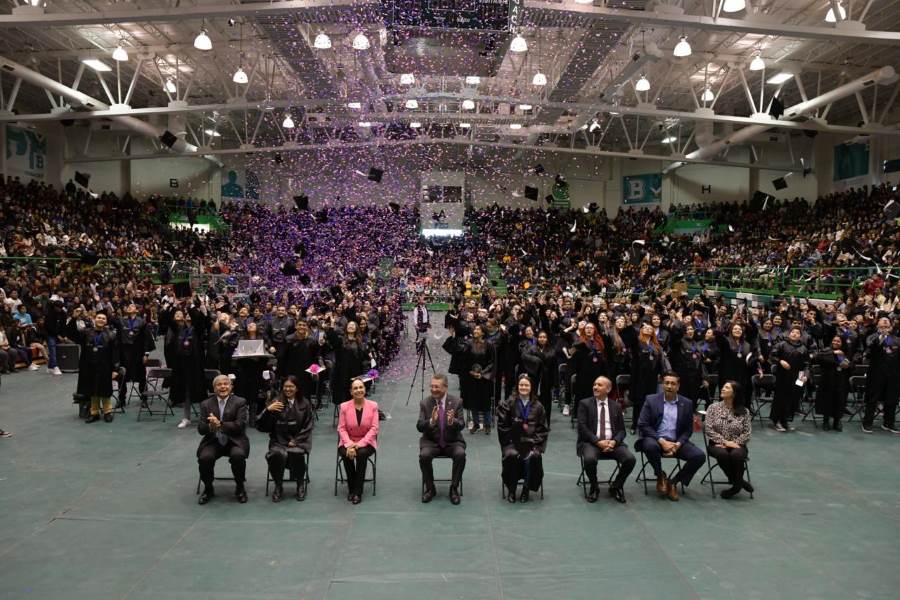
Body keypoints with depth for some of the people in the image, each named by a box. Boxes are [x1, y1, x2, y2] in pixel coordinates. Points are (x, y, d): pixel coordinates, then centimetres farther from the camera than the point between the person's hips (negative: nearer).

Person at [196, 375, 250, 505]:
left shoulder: (240, 402, 1)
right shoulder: (206, 404, 8)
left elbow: (240, 425, -12)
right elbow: (200, 429, 1)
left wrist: (220, 424, -25)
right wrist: (210, 426, -23)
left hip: (234, 441, -2)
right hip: (213, 441, 2)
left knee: (238, 456, -32)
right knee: (204, 458, -27)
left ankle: (240, 488, -5)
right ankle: (208, 489, 1)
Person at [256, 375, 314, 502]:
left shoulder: (304, 404, 8)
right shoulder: (276, 402, 5)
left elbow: (308, 426, 7)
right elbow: (262, 426, -1)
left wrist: (296, 441, -6)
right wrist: (268, 410, -19)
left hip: (298, 440, 0)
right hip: (279, 440, 0)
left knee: (296, 453, -33)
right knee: (279, 454, -33)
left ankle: (301, 484, -7)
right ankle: (278, 487, -9)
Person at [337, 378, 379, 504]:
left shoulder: (373, 406, -2)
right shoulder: (344, 406, 0)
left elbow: (374, 428, -7)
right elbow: (341, 428, -5)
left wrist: (360, 444, -19)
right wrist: (349, 444, -20)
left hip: (366, 442, -1)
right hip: (348, 442, 1)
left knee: (361, 454, -31)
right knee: (346, 455, -30)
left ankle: (358, 492, -18)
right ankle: (351, 489, -7)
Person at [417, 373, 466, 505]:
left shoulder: (457, 402, -3)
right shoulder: (425, 403, -2)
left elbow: (462, 425, -9)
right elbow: (419, 427, -8)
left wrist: (453, 421, -32)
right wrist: (431, 421, -29)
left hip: (452, 441, 0)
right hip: (431, 441, 0)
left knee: (460, 454, -30)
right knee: (424, 455, -29)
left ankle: (454, 489, -9)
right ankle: (430, 489, -6)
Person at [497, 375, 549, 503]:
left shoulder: (537, 406, 7)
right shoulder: (509, 403, 2)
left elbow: (543, 428, 9)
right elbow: (502, 425, 1)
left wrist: (534, 442, -5)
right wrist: (510, 441, -9)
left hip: (531, 442, 1)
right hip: (512, 441, -1)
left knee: (532, 457, -30)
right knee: (512, 455, -31)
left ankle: (526, 489, -8)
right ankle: (511, 489, -9)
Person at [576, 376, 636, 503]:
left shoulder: (616, 406, 13)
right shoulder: (585, 404, 4)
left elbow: (622, 430, 9)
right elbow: (582, 427, -5)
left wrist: (614, 442, -12)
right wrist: (598, 442, -16)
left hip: (612, 443, 3)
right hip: (591, 442, -3)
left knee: (630, 459, -23)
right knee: (590, 459, -34)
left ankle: (616, 487, 4)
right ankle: (594, 487, -3)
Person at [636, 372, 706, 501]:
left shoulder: (687, 403, 6)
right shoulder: (651, 400, -1)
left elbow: (688, 429, 7)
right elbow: (642, 425, -7)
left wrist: (678, 444, -12)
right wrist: (661, 441, -18)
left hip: (676, 442, 3)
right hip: (655, 439, -2)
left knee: (699, 456, -21)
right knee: (650, 446, -37)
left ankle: (673, 482, -2)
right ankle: (660, 476, -6)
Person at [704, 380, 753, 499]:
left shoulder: (744, 411, 3)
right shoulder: (713, 407, 2)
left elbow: (747, 434, 0)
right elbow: (709, 430, -4)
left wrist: (733, 443, -14)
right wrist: (725, 442, -14)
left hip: (736, 445, 0)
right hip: (717, 444, 0)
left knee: (736, 454, -35)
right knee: (722, 454, -34)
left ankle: (736, 485, -14)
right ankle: (739, 482, -13)